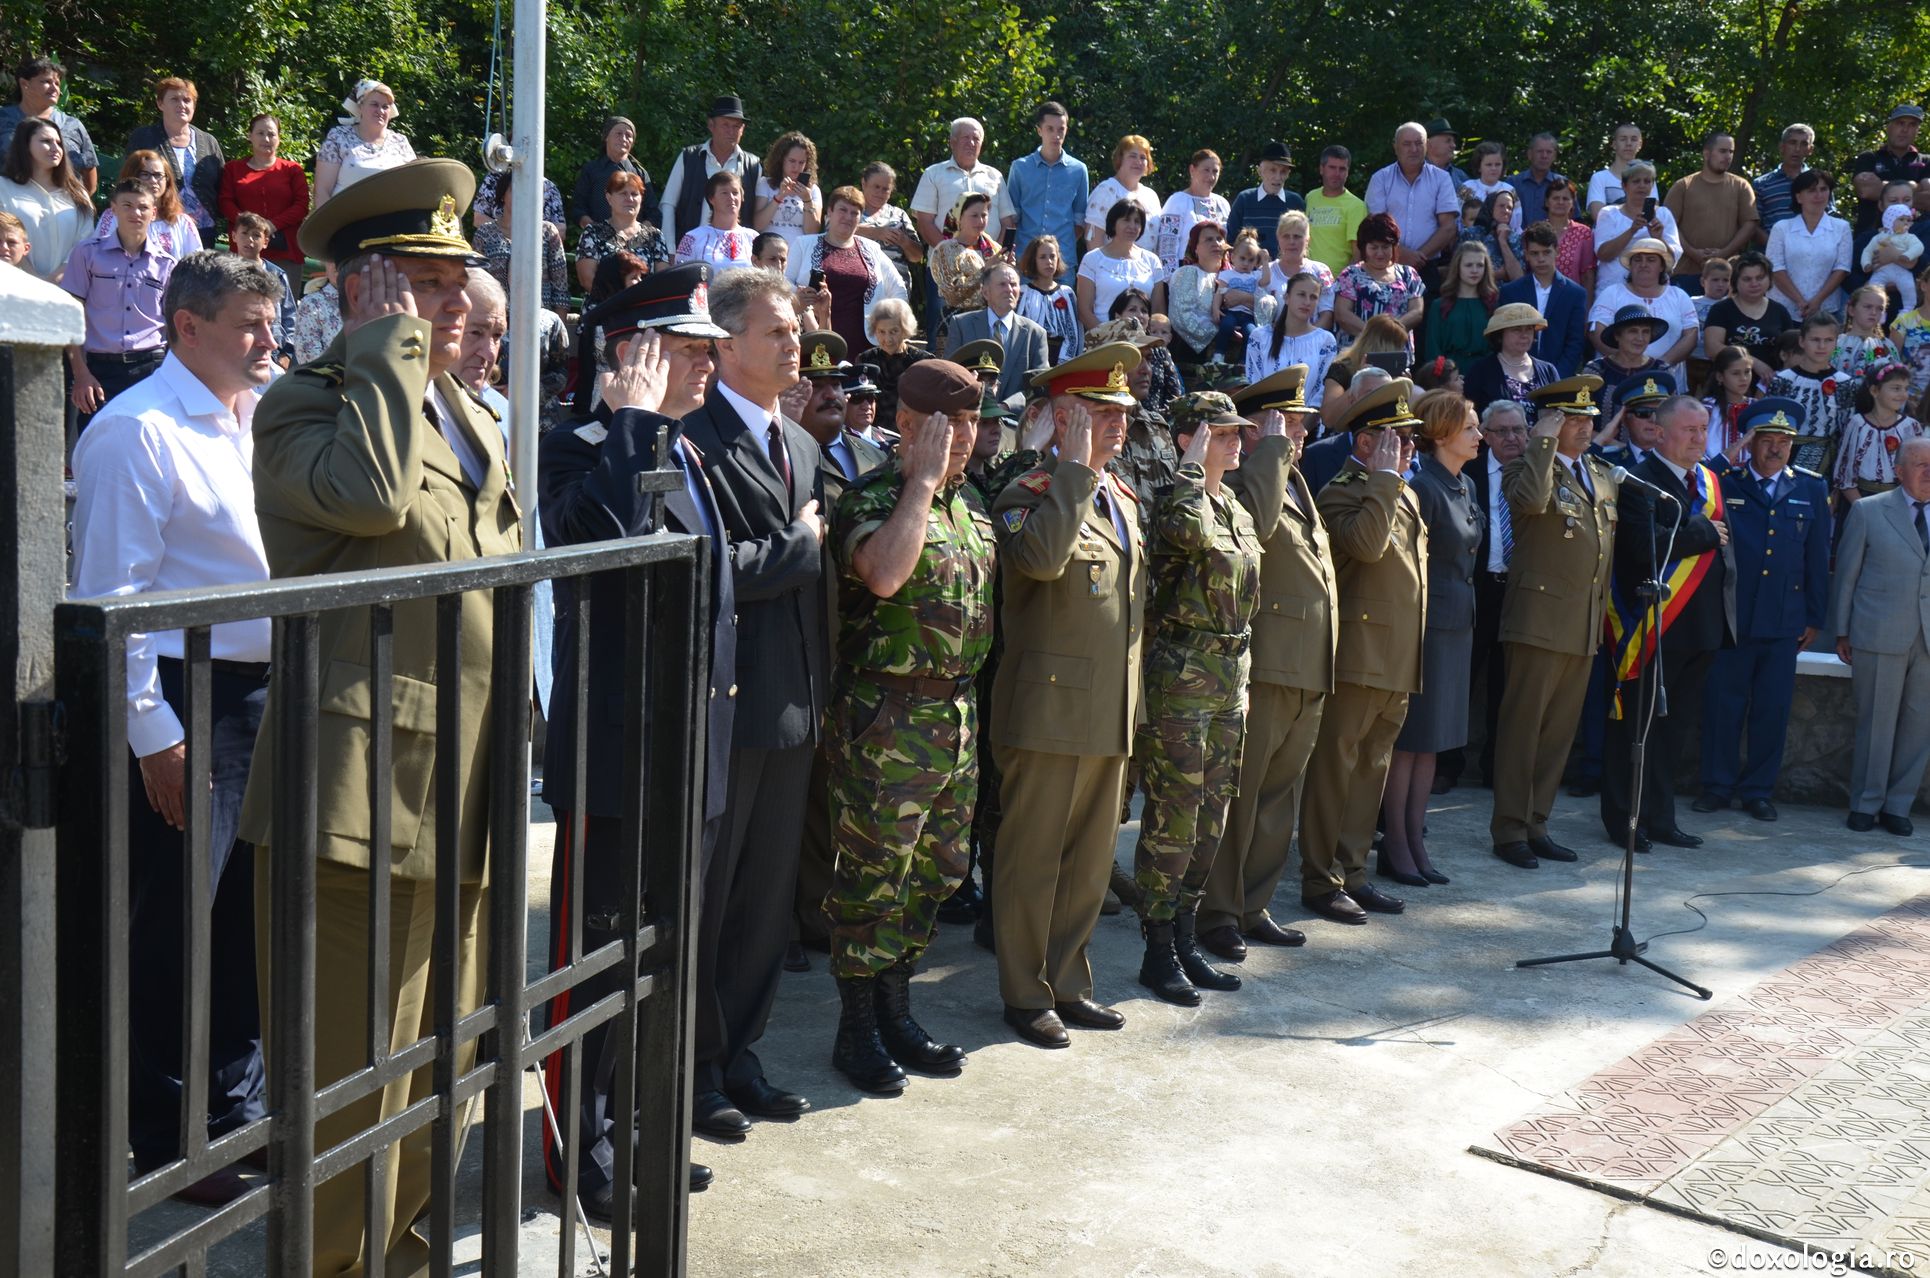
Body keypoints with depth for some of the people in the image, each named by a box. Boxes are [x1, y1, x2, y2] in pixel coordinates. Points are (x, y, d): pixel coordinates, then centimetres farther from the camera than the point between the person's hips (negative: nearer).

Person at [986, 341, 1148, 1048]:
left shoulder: (1122, 497, 16)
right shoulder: (1028, 495, -10)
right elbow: (1043, 556, -33)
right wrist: (1076, 467, -25)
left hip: (1111, 716, 8)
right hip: (1050, 710, -8)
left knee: (1090, 858, 15)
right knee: (1032, 859, 2)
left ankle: (1068, 983, 27)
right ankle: (1026, 995, 13)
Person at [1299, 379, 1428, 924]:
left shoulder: (1404, 495, 18)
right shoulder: (1341, 492, -10)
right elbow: (1367, 543, -30)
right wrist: (1384, 476, -22)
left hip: (1398, 661, 9)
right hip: (1359, 654, -9)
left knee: (1372, 768, 13)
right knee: (1335, 767, -2)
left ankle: (1352, 873, 21)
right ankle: (1320, 880, 4)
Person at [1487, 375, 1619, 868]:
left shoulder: (1605, 475, 18)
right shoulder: (1525, 465, -5)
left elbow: (1610, 542, 27)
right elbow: (1532, 499, -27)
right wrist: (1544, 442, -19)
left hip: (1587, 627, 7)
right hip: (1540, 619, -7)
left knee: (1560, 730, 11)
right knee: (1522, 727, -3)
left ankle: (1535, 824, 19)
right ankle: (1509, 830, 4)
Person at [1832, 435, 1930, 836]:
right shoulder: (1867, 512, 2)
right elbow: (1846, 574, 4)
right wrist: (1842, 632, 3)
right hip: (1880, 637, -3)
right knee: (1876, 723, 3)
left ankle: (1897, 806, 17)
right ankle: (1866, 804, 15)